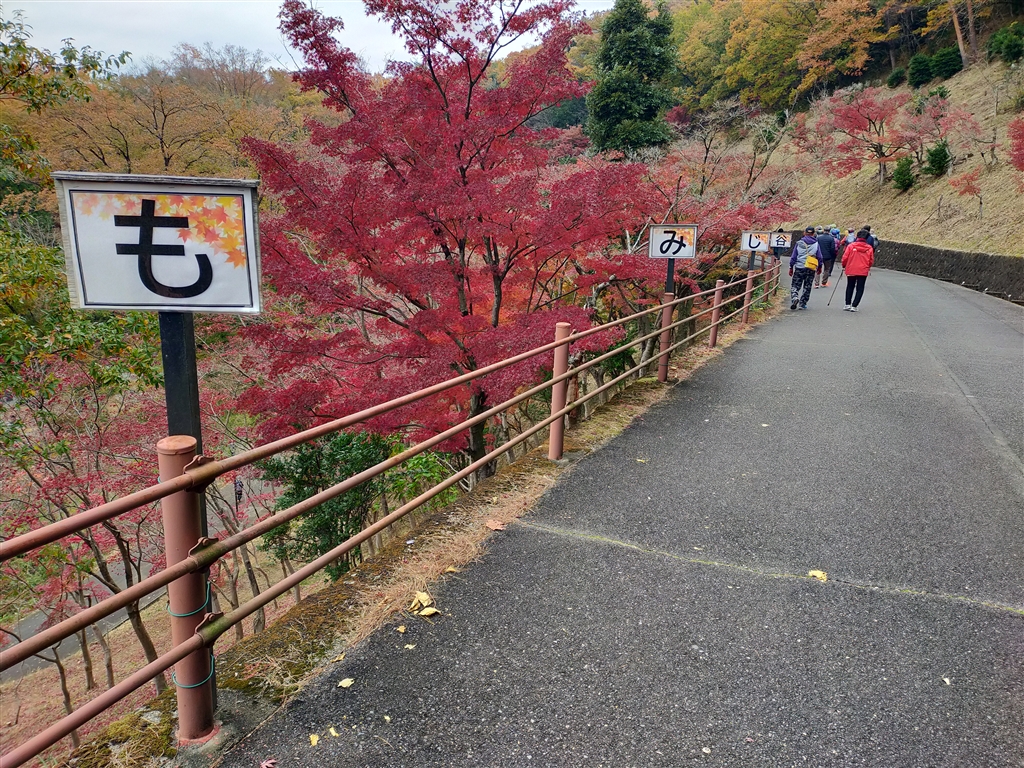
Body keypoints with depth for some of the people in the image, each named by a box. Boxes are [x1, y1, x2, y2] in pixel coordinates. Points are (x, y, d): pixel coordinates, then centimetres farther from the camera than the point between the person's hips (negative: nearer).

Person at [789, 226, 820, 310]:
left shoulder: (799, 243, 1)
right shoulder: (816, 244, 1)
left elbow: (793, 256, 3)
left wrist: (791, 268, 10)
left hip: (799, 268, 0)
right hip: (811, 269, 0)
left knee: (795, 285, 6)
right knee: (807, 287, 9)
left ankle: (795, 297, -19)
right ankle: (802, 303, 10)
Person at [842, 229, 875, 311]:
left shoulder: (851, 246, -8)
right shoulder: (869, 248, -2)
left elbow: (845, 258, -6)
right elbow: (871, 261, 3)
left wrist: (844, 266, 12)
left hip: (851, 270, 0)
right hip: (863, 271, 0)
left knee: (850, 287, 17)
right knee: (860, 289, 8)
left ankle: (848, 305, 13)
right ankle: (854, 306, 2)